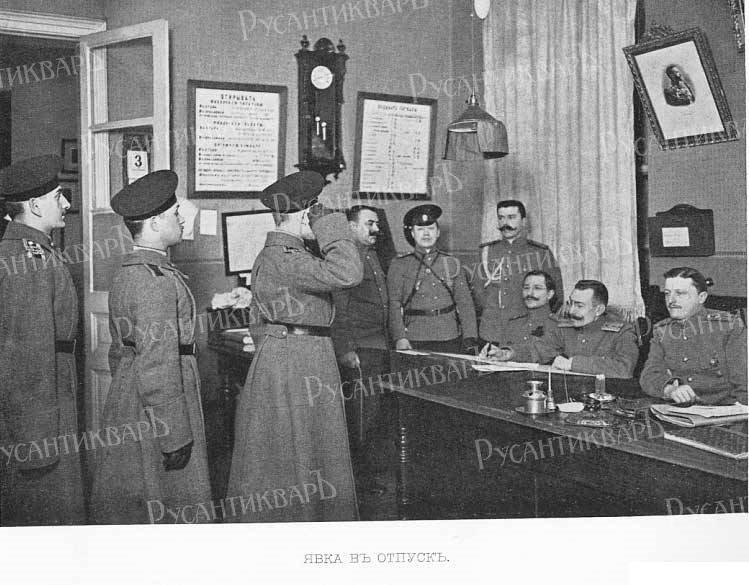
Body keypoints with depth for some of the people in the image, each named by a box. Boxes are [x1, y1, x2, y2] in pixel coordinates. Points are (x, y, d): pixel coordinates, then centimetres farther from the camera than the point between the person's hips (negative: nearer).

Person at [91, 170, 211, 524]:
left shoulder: (126, 274, 12)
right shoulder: (158, 281, -20)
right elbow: (159, 364, -24)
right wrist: (174, 435, -21)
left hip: (127, 408, 10)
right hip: (155, 414, -10)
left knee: (124, 506, 17)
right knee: (162, 511, 0)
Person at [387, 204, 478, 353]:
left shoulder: (452, 264, 11)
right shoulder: (399, 266, 5)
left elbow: (464, 303, 8)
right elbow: (394, 305, -2)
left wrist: (470, 338, -3)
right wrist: (400, 338, -15)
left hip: (450, 341, 2)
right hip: (414, 342, -2)